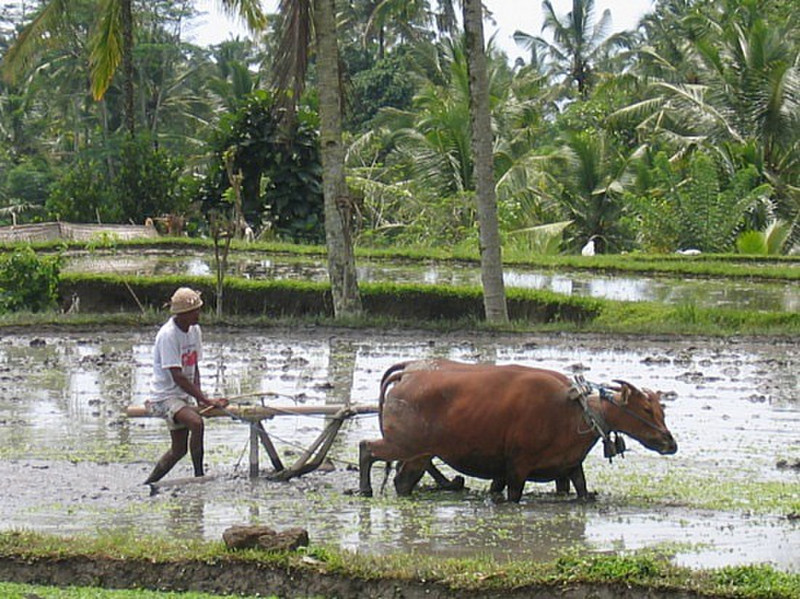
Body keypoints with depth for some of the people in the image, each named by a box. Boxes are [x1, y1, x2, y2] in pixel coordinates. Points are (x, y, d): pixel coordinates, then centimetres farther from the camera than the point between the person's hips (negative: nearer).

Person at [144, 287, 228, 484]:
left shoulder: (194, 331, 5)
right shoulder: (168, 335, -20)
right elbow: (178, 377, -24)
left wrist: (199, 397, -3)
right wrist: (206, 400, -26)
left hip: (184, 397, 9)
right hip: (166, 396, -9)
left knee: (179, 449, 11)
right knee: (196, 422, -32)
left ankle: (148, 485, 27)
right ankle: (199, 477, -25)